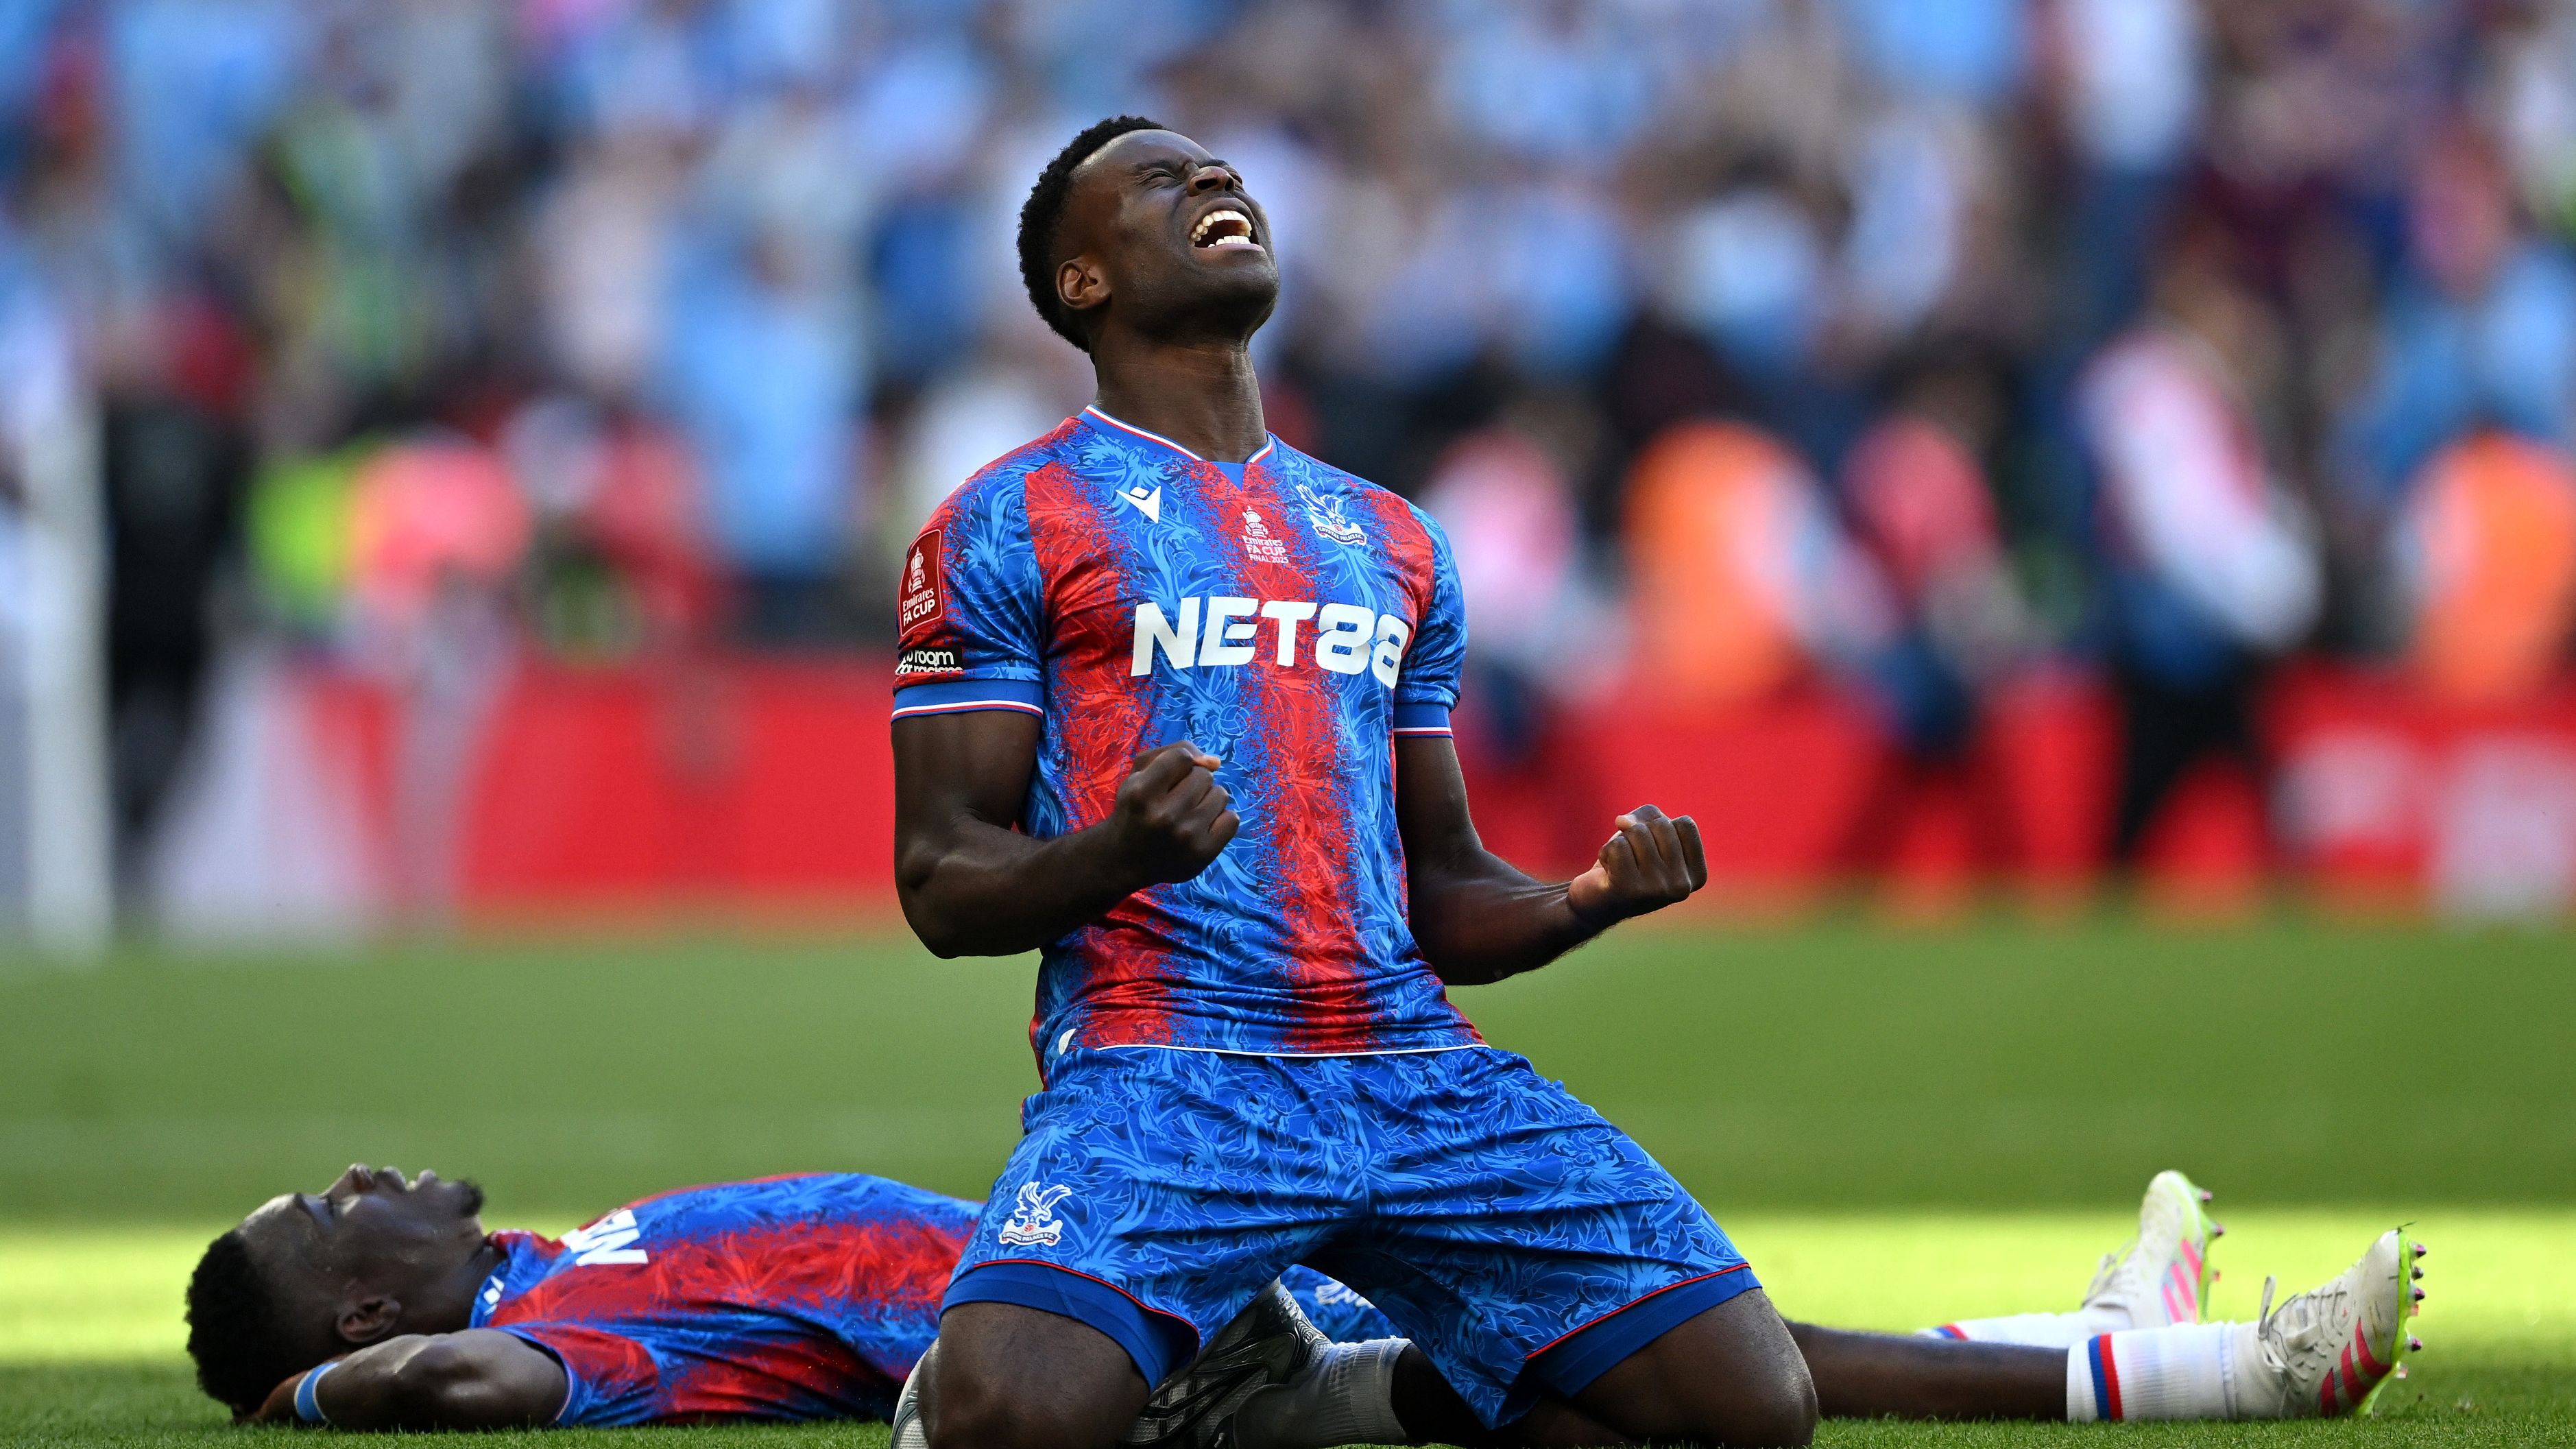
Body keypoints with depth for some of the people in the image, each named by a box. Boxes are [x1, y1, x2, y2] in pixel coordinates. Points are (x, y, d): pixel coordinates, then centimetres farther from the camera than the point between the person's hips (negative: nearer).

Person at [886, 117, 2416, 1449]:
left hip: (1415, 1069, 5)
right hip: (1160, 1066, -5)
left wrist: (1586, 903, 3)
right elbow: (942, 885, -2)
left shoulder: (1389, 543, 24)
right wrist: (1111, 853, -23)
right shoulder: (1007, 530, 5)